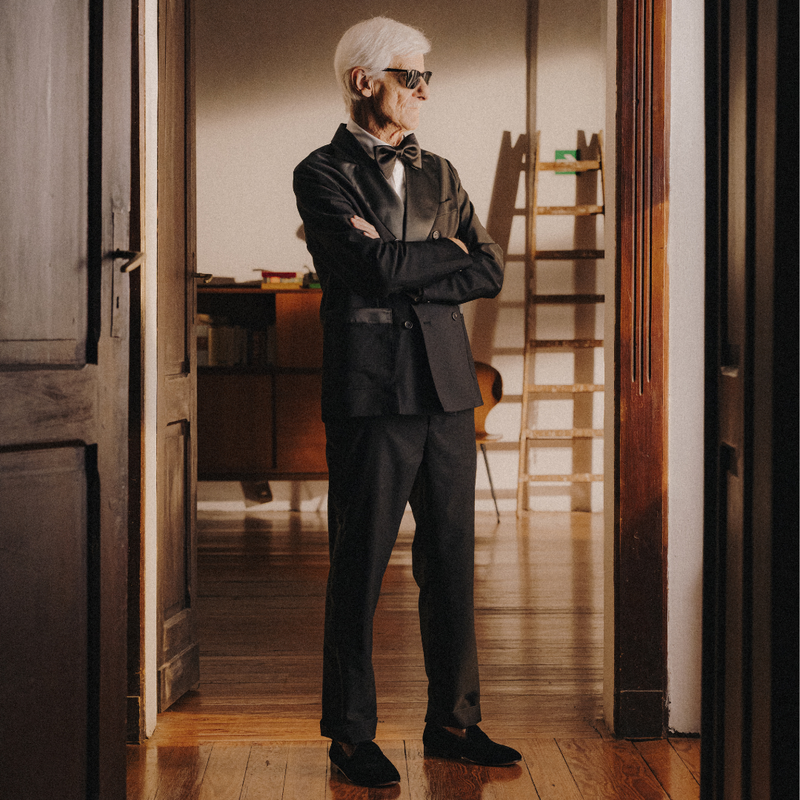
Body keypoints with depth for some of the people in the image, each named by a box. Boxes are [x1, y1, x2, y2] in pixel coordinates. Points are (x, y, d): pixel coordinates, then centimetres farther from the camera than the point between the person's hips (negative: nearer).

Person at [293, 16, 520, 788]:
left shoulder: (439, 174, 18)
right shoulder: (322, 173, 0)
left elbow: (489, 271, 8)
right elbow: (378, 266, -15)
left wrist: (406, 279, -6)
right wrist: (446, 251, 0)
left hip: (446, 386, 6)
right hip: (370, 389, -5)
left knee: (451, 563, 8)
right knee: (359, 568, 0)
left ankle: (452, 721, 20)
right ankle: (351, 735, 10)